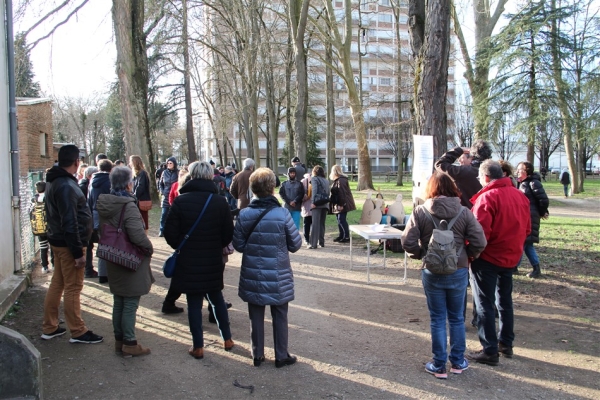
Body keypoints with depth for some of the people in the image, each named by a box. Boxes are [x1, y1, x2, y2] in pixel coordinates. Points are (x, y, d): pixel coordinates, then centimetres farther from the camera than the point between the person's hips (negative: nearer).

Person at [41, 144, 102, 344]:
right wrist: (78, 251, -22)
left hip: (58, 240, 10)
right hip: (68, 243, -10)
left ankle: (49, 328, 28)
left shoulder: (54, 181, 10)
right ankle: (78, 332, 10)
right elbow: (69, 223, -25)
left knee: (57, 283, 17)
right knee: (73, 287, -1)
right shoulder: (66, 186, -22)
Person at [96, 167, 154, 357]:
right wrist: (149, 248, -12)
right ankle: (129, 343, 12)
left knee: (118, 303, 18)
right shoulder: (128, 206, -22)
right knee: (130, 305, 3)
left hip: (114, 262, 8)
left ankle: (119, 340, 30)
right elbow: (137, 235, -29)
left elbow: (101, 231, 13)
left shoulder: (104, 204, 5)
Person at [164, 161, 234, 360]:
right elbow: (228, 234, -4)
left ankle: (198, 346, 15)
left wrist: (181, 247, 10)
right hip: (213, 261, 2)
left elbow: (170, 232, -9)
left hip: (188, 261, -2)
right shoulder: (220, 202, -7)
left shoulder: (180, 201, -11)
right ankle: (227, 339, 27)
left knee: (194, 302, 8)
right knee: (217, 298, 19)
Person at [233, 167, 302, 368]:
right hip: (278, 276, -2)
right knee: (279, 316, 14)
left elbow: (238, 245, -3)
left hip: (252, 275, 2)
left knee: (256, 316, 16)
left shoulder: (244, 214, -9)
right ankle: (281, 356, 25)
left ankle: (257, 355, 29)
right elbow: (295, 244, -8)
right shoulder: (282, 213, -16)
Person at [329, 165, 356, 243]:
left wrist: (341, 204, -24)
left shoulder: (341, 181, -18)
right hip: (338, 204, 10)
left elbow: (342, 193, -23)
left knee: (341, 220, -8)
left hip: (341, 205, -10)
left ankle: (346, 237, -4)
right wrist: (336, 205, 22)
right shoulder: (337, 180, 15)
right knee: (340, 220, 13)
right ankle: (341, 236, 21)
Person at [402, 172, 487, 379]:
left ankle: (439, 365, 18)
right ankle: (458, 362, 29)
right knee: (457, 318, 17)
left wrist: (420, 254, 5)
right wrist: (467, 256, 9)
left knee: (437, 319, 10)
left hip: (432, 273, -1)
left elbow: (408, 242, -14)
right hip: (459, 271, 1)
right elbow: (479, 242, -9)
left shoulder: (420, 212, -9)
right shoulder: (464, 212, -6)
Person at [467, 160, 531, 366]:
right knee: (505, 300, 21)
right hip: (511, 257, 7)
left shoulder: (487, 197, -20)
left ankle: (490, 351, 8)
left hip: (488, 258, -7)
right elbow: (527, 229, 10)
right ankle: (506, 343, 31)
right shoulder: (520, 196, 3)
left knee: (485, 304, 3)